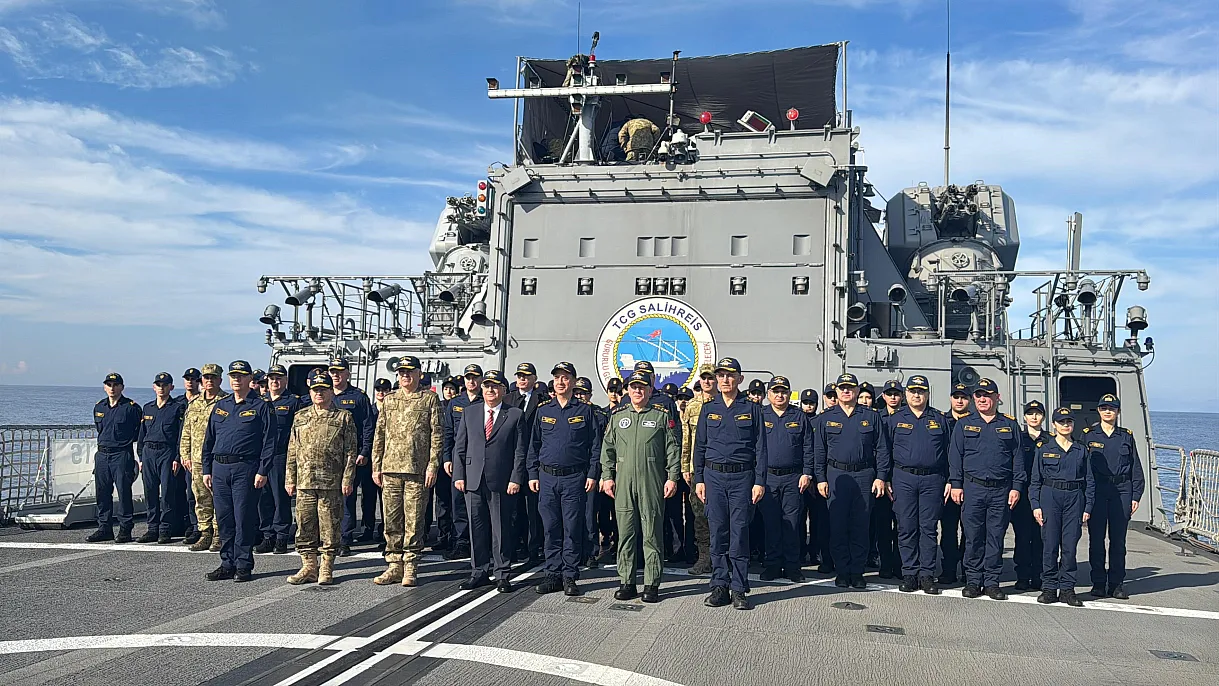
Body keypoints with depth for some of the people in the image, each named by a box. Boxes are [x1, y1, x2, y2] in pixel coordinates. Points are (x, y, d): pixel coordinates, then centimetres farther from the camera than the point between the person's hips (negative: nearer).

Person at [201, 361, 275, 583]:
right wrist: (206, 469, 12)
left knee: (244, 519, -3)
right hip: (219, 469, 5)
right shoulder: (220, 406, 15)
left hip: (245, 469, -5)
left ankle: (244, 566, 4)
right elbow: (209, 439, 19)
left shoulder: (260, 407, -1)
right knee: (224, 520, 9)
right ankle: (227, 564, 17)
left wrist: (263, 471, -12)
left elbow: (269, 442, -5)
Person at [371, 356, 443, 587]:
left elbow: (437, 434, -1)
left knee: (414, 520, -1)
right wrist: (376, 466, 10)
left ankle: (410, 567, 8)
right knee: (392, 520, 6)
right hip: (390, 468, 4)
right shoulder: (389, 399, 14)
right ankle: (395, 565, 15)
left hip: (417, 470, -4)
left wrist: (433, 465, -8)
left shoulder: (430, 399, 3)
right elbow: (380, 435, 15)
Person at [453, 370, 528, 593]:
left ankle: (502, 575, 12)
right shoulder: (469, 413, 11)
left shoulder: (515, 415, 2)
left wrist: (516, 479, -9)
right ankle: (479, 572, 19)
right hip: (473, 481, 3)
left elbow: (520, 451, -1)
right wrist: (459, 475, 2)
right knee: (477, 528, 8)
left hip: (502, 482, -3)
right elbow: (459, 447, 11)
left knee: (501, 529, 3)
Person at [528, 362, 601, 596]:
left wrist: (592, 475, -4)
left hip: (574, 477, -2)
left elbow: (595, 445, 3)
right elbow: (533, 445, 12)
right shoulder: (543, 411, 10)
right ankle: (553, 574, 13)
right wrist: (533, 474, 6)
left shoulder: (585, 411, 3)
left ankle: (569, 577, 8)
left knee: (572, 529, 0)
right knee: (551, 528, 5)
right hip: (547, 477, 3)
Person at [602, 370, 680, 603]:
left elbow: (673, 449, 3)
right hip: (623, 484, 3)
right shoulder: (617, 417, 12)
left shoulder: (662, 417, 5)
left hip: (652, 485, -2)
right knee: (625, 534, 5)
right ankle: (626, 582, 14)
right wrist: (607, 476, 7)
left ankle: (651, 584, 7)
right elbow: (608, 448, 14)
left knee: (652, 535, 0)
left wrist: (672, 477, -4)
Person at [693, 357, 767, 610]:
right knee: (717, 533, 5)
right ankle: (719, 587, 12)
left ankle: (739, 589, 5)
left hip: (742, 477, -2)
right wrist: (698, 479, 5)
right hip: (714, 476, 2)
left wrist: (759, 482, -4)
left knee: (740, 533, -1)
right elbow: (699, 446, 12)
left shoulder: (752, 409, 4)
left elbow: (760, 448, 3)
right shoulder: (708, 409, 10)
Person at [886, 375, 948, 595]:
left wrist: (949, 481, 4)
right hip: (903, 478, 0)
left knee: (928, 527, 1)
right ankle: (909, 574, 8)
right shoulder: (894, 419, 8)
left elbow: (947, 452, 11)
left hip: (932, 479, 0)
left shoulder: (939, 419, 11)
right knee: (906, 528, 1)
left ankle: (927, 575, 7)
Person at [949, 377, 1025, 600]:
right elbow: (955, 456, 6)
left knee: (996, 537, 4)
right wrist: (956, 484, -1)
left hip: (1001, 490, 1)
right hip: (972, 489, 0)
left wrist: (1016, 487, 1)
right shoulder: (964, 425, 9)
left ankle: (992, 582, 12)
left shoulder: (1010, 425, 10)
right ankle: (973, 581, 10)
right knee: (973, 537, 1)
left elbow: (1017, 457, 8)